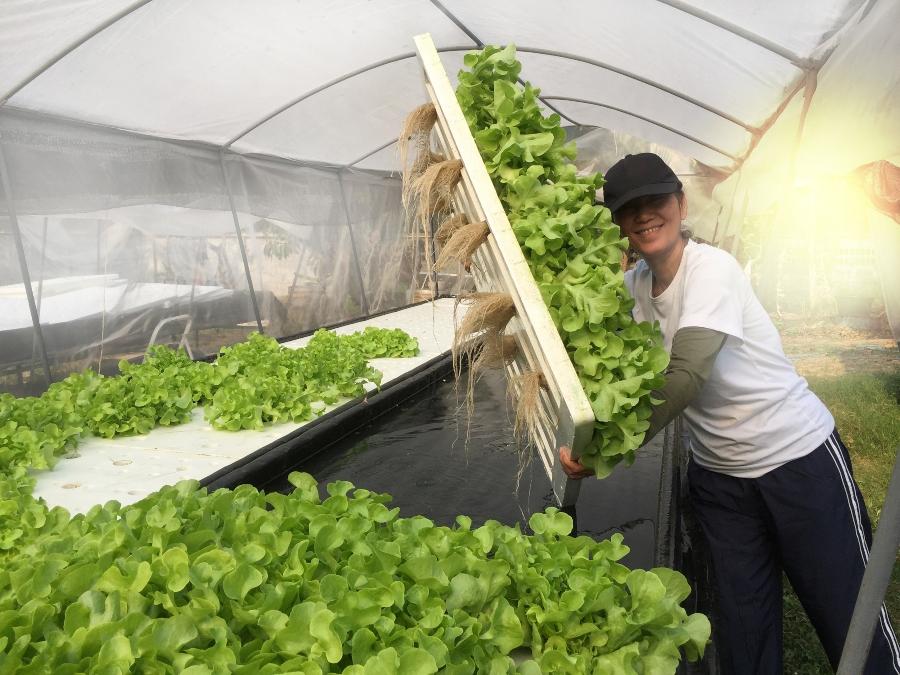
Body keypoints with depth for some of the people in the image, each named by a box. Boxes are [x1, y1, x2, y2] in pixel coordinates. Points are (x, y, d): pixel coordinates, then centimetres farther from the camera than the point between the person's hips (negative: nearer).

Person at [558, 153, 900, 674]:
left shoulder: (711, 268, -21)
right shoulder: (632, 285, -1)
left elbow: (684, 376, -33)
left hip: (799, 455, -5)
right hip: (717, 473, 5)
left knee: (850, 611, 8)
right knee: (743, 625, 14)